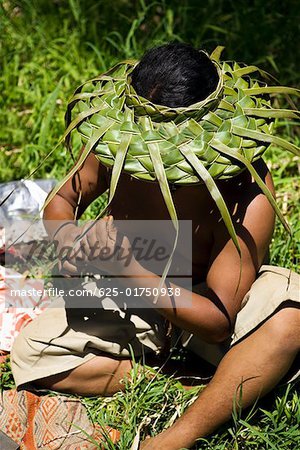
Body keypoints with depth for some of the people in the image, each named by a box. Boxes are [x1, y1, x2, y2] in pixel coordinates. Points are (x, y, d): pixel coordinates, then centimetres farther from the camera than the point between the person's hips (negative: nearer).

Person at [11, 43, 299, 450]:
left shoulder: (247, 192, -32)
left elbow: (218, 322, -28)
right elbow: (63, 199, -1)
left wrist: (126, 268, -39)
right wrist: (66, 239, -26)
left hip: (207, 303, -4)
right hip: (137, 297, 4)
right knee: (31, 353, -17)